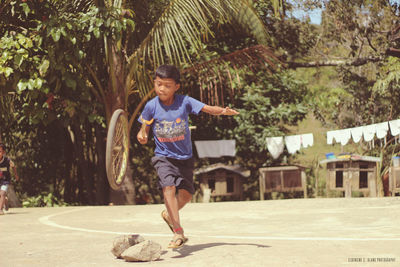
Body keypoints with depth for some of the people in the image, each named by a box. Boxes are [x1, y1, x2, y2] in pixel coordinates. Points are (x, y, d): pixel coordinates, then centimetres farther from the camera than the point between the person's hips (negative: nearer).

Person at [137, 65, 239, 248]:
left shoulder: (184, 101, -10)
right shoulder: (151, 106, -7)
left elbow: (207, 108, -18)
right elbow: (145, 129, 3)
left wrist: (223, 111, -38)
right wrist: (142, 135, -21)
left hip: (185, 157, 2)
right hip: (163, 156, -1)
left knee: (186, 193, 0)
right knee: (169, 186, -24)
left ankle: (169, 215, 33)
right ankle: (178, 232, -27)